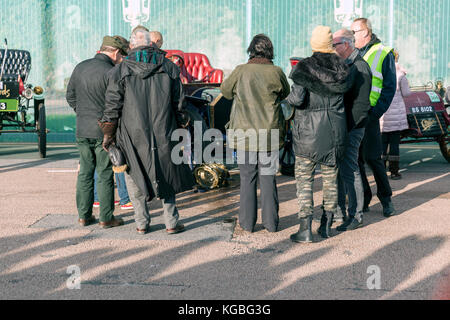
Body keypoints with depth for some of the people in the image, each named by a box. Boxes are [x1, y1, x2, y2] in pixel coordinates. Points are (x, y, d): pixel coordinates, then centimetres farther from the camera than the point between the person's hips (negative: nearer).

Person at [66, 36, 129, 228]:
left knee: (85, 172, 13)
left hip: (82, 129, 6)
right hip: (104, 131, -6)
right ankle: (106, 218, 7)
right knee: (105, 174, 2)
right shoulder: (111, 72, -15)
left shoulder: (80, 67, 7)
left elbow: (70, 96, 14)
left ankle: (83, 215, 18)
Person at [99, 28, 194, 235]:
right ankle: (171, 223, 14)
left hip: (133, 135, -2)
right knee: (166, 176, 14)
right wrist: (178, 128, 18)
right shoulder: (169, 67, 3)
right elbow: (179, 103, 7)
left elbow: (112, 106, -4)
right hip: (163, 133, 2)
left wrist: (107, 134, 4)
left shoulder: (121, 70, -4)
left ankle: (142, 223, 14)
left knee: (135, 177, 12)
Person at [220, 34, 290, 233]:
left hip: (245, 133, -1)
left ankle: (247, 222, 13)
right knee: (268, 179, 10)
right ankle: (271, 223, 15)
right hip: (270, 135, 1)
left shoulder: (241, 71, -8)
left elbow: (225, 90, 8)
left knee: (247, 179, 9)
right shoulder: (276, 72, -7)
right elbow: (285, 94, 9)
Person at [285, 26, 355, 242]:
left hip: (309, 131, -4)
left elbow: (298, 98, -18)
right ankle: (327, 225, 20)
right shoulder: (343, 69, 0)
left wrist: (287, 98, 3)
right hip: (335, 131, 4)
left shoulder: (304, 67, -11)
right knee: (330, 177, 14)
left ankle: (305, 229, -4)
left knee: (304, 178, 1)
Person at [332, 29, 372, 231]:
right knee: (337, 169, 13)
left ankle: (355, 216, -1)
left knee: (349, 170, -7)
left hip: (351, 129, -9)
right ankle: (339, 210, 24)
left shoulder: (359, 67, -13)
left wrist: (347, 127, -21)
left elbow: (361, 104, -18)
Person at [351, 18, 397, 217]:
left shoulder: (384, 54, 0)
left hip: (367, 115, -5)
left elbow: (389, 88, -3)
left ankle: (386, 199, 11)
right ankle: (363, 199, 15)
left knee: (372, 158, -4)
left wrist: (375, 113, -12)